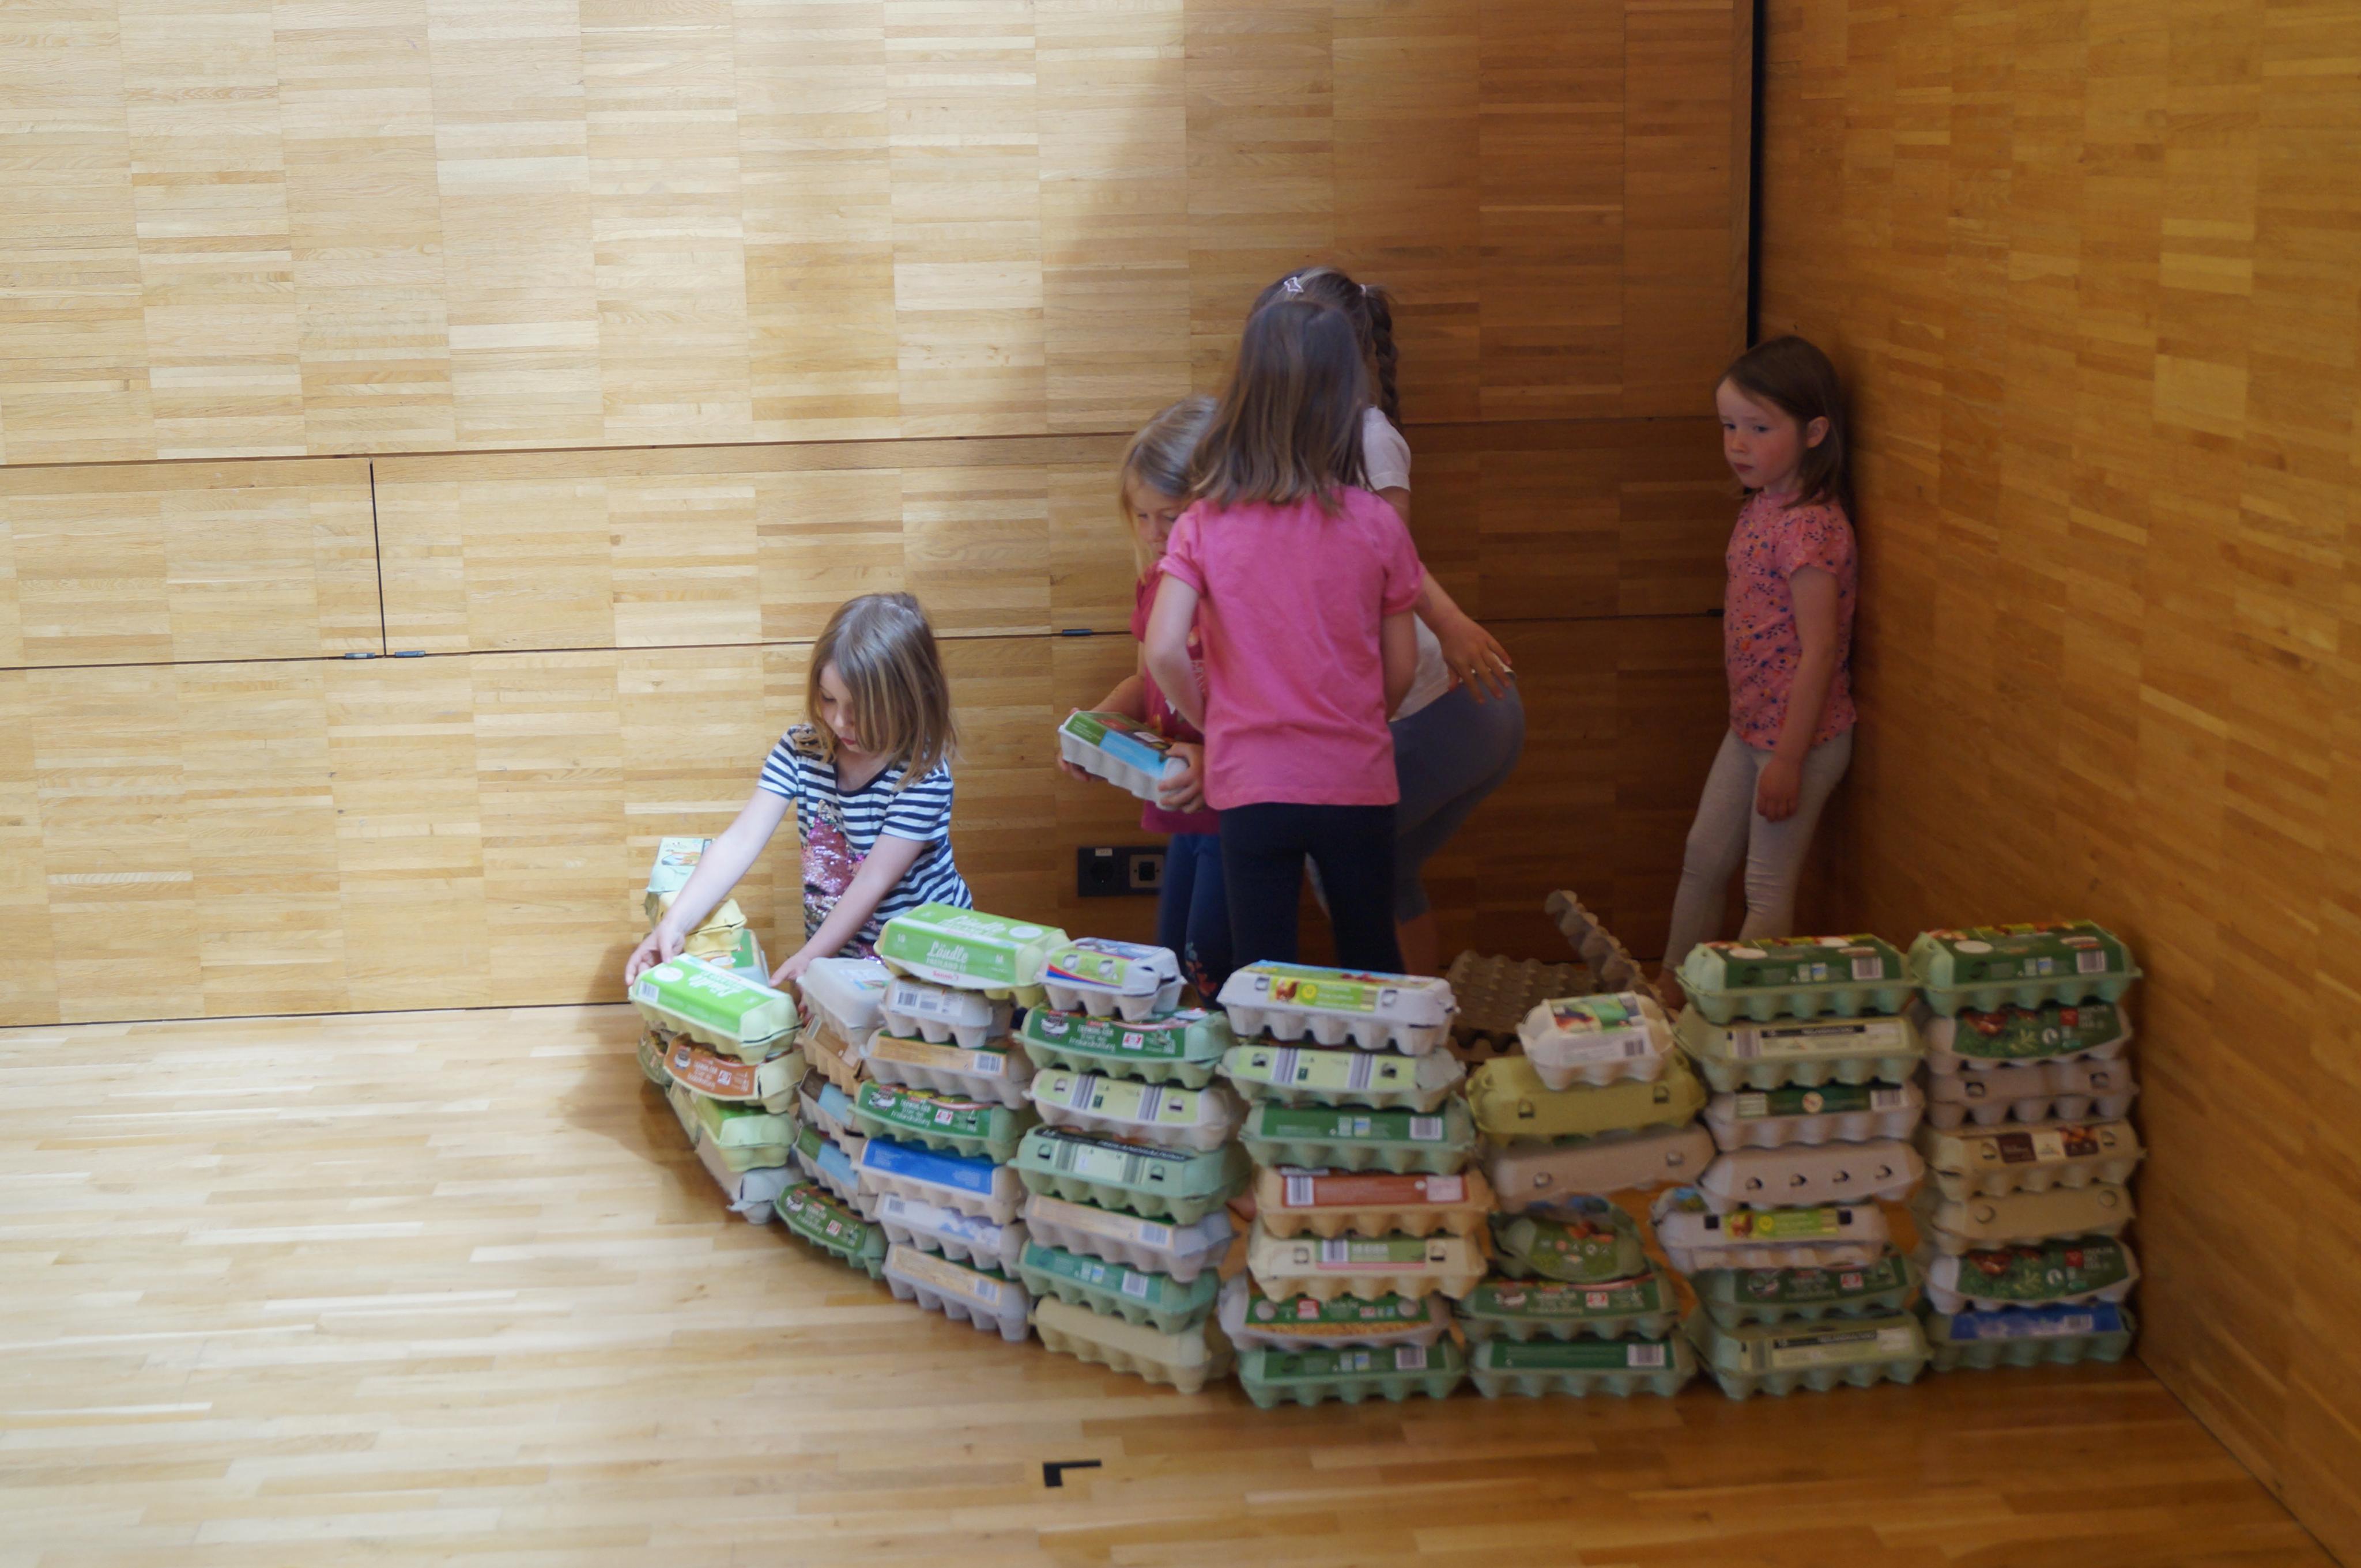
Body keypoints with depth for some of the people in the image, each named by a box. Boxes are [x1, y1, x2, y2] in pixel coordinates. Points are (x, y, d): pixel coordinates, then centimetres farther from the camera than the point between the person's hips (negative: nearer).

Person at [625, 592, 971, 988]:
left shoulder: (924, 774, -17)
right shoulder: (801, 748, -4)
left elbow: (874, 881, -20)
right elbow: (741, 840, -10)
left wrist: (808, 960, -26)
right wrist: (675, 924, -21)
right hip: (832, 951, 4)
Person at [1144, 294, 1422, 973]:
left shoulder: (1203, 526, -7)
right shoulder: (1376, 525, -7)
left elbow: (1164, 650, -14)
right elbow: (1401, 666, 1)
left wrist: (1208, 720, 5)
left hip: (1249, 785, 0)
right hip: (1357, 782, 1)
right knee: (1372, 968, 17)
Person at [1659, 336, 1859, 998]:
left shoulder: (1810, 527, -23)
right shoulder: (1759, 508, 6)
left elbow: (1819, 651, -24)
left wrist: (1788, 760, -22)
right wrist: (1757, 738, 17)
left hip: (1800, 735, -9)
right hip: (1750, 727, 9)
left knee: (1768, 886, 1)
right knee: (1704, 858, 17)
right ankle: (1672, 988, 31)